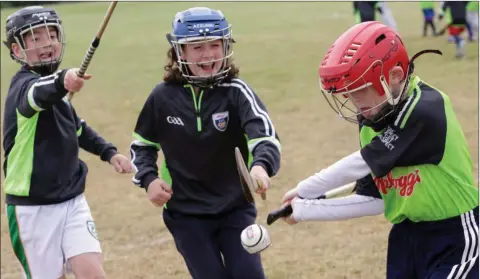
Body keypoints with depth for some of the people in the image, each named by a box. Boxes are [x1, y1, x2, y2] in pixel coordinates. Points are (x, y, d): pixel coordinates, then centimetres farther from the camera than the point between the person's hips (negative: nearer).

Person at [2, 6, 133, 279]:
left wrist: (109, 152, 11)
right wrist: (62, 81, -63)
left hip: (72, 201, 6)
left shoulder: (55, 87, 9)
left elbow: (77, 128, 27)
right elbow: (40, 93, -42)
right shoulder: (25, 85, -15)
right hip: (34, 209, -6)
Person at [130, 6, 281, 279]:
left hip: (235, 208, 0)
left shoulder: (236, 92, -13)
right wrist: (149, 179, -8)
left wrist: (261, 165, -52)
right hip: (185, 213, 1)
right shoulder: (164, 97, -6)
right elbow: (142, 144, 11)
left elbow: (264, 133, -30)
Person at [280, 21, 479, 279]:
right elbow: (373, 199, 5)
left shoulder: (427, 111, -23)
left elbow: (361, 164, -19)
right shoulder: (372, 122, 3)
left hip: (453, 239, -8)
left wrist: (303, 190, -7)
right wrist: (304, 210, 0)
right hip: (406, 236, 8)